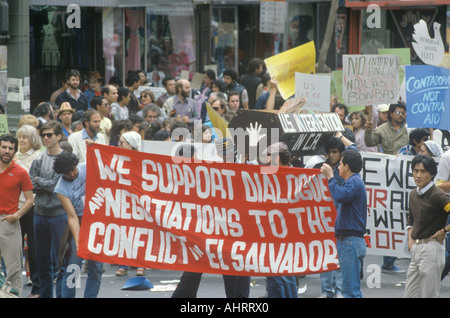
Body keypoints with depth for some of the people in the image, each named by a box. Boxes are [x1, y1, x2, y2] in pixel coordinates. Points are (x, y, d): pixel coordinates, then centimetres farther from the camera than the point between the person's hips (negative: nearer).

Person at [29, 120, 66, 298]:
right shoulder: (39, 159, 8)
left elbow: (57, 185, -14)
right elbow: (32, 185, 2)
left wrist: (39, 181, -2)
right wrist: (48, 185, -11)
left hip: (59, 214, -6)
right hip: (40, 213, 6)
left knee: (58, 258, -4)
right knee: (42, 260, 13)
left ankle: (61, 294, 2)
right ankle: (44, 294, 22)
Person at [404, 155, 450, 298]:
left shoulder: (438, 195, -13)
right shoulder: (413, 194, 13)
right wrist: (410, 239, 14)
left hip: (432, 249, -8)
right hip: (416, 249, 9)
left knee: (429, 295, -5)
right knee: (409, 295, 10)